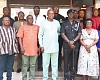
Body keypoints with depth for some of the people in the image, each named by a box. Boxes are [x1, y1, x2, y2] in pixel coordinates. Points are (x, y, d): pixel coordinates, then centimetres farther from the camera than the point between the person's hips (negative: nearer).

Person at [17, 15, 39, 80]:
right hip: (25, 50, -2)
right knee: (25, 65, 6)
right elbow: (20, 38, 0)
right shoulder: (23, 27, 2)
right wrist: (21, 47, -8)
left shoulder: (37, 27, 8)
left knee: (33, 65, 9)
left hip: (34, 50, 2)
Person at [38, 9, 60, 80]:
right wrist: (41, 45, -5)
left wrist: (56, 35, 5)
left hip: (55, 47, 3)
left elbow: (59, 31, 22)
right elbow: (40, 35, -1)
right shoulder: (43, 23, -1)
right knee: (45, 64, 4)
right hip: (46, 47, -2)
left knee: (55, 63, 9)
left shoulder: (57, 22, 7)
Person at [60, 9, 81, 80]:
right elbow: (62, 34, -2)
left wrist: (73, 41, -11)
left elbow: (79, 34, 4)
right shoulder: (64, 24, 6)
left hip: (75, 45, 1)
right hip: (66, 45, -1)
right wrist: (69, 42, -11)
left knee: (74, 62, 4)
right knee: (66, 62, 2)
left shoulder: (77, 24, 11)